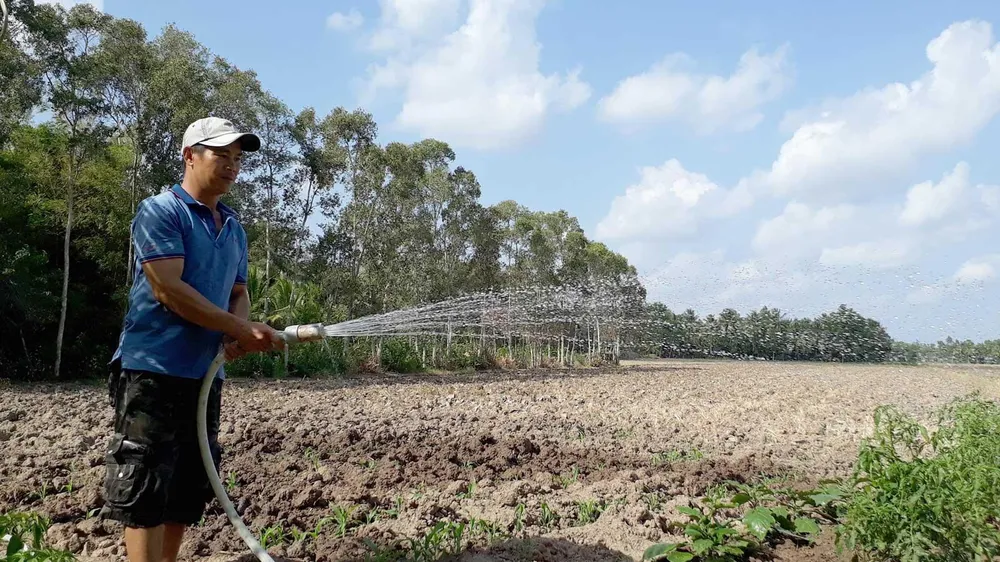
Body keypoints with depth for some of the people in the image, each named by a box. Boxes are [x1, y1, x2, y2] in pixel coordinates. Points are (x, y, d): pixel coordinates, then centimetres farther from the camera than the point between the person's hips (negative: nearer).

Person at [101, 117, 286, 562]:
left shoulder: (235, 229, 16)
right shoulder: (159, 211, -7)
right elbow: (168, 290, -18)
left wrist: (239, 333, -7)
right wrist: (243, 330, -19)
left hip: (206, 373, 8)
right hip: (154, 370, -8)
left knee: (188, 489, 13)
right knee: (145, 490, -4)